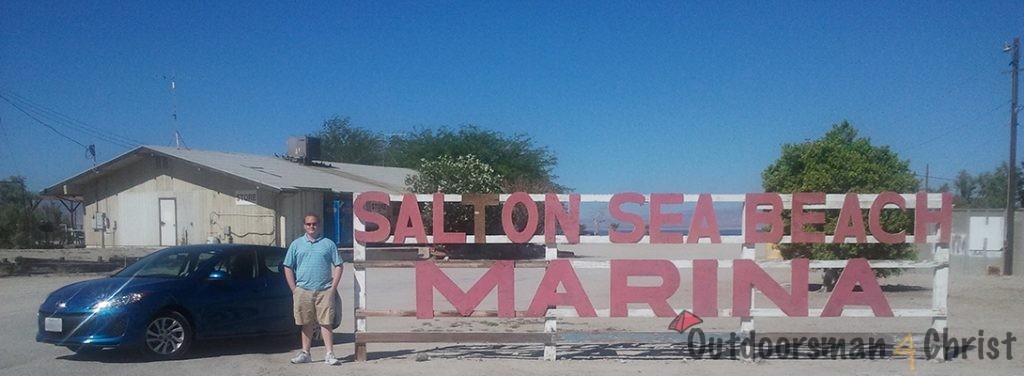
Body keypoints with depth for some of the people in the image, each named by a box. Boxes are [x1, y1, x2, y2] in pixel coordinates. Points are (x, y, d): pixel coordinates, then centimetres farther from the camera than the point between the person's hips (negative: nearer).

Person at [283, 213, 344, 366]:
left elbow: (338, 266, 7)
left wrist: (333, 287, -2)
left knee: (326, 323, -2)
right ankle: (305, 353, 19)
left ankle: (329, 354, -1)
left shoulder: (328, 244, 6)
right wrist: (294, 289, 1)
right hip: (303, 291, 1)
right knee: (307, 324, 10)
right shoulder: (296, 244, 8)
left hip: (324, 291, -1)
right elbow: (288, 268, 9)